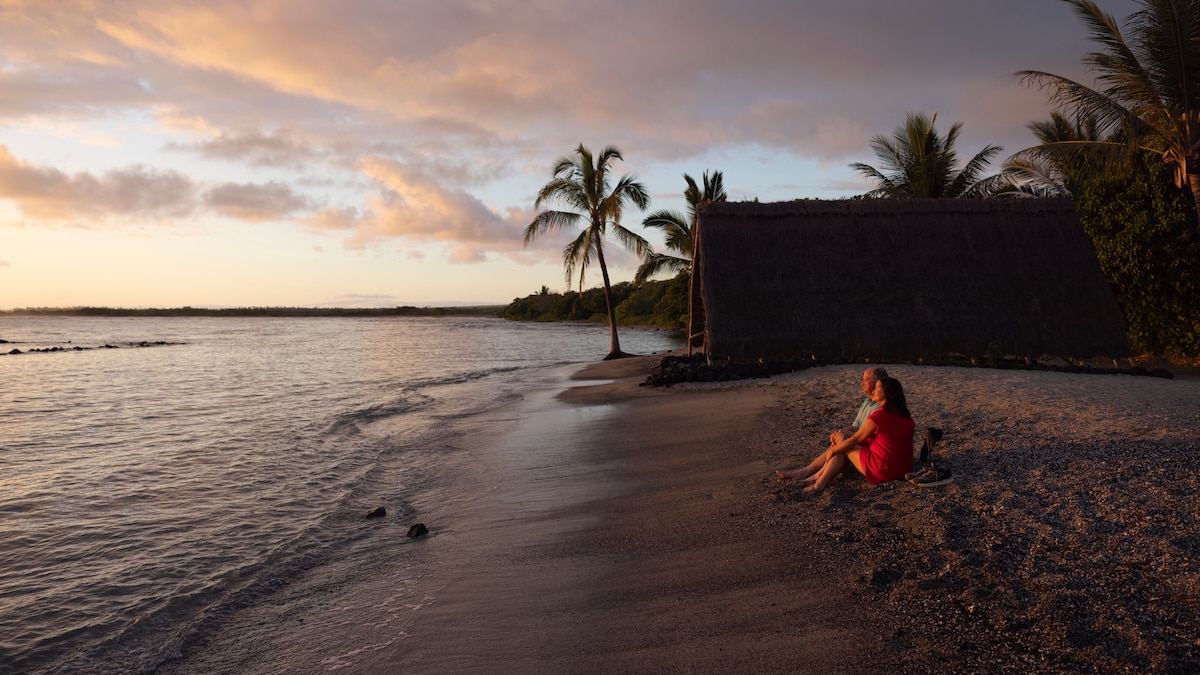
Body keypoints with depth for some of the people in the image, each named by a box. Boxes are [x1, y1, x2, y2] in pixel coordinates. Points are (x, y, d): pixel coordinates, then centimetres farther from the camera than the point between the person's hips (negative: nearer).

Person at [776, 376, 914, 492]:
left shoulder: (879, 415, -16)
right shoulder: (905, 415, 9)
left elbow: (854, 440, -7)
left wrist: (832, 451, 8)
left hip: (883, 470, -8)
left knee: (844, 447, 10)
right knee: (842, 444, 11)